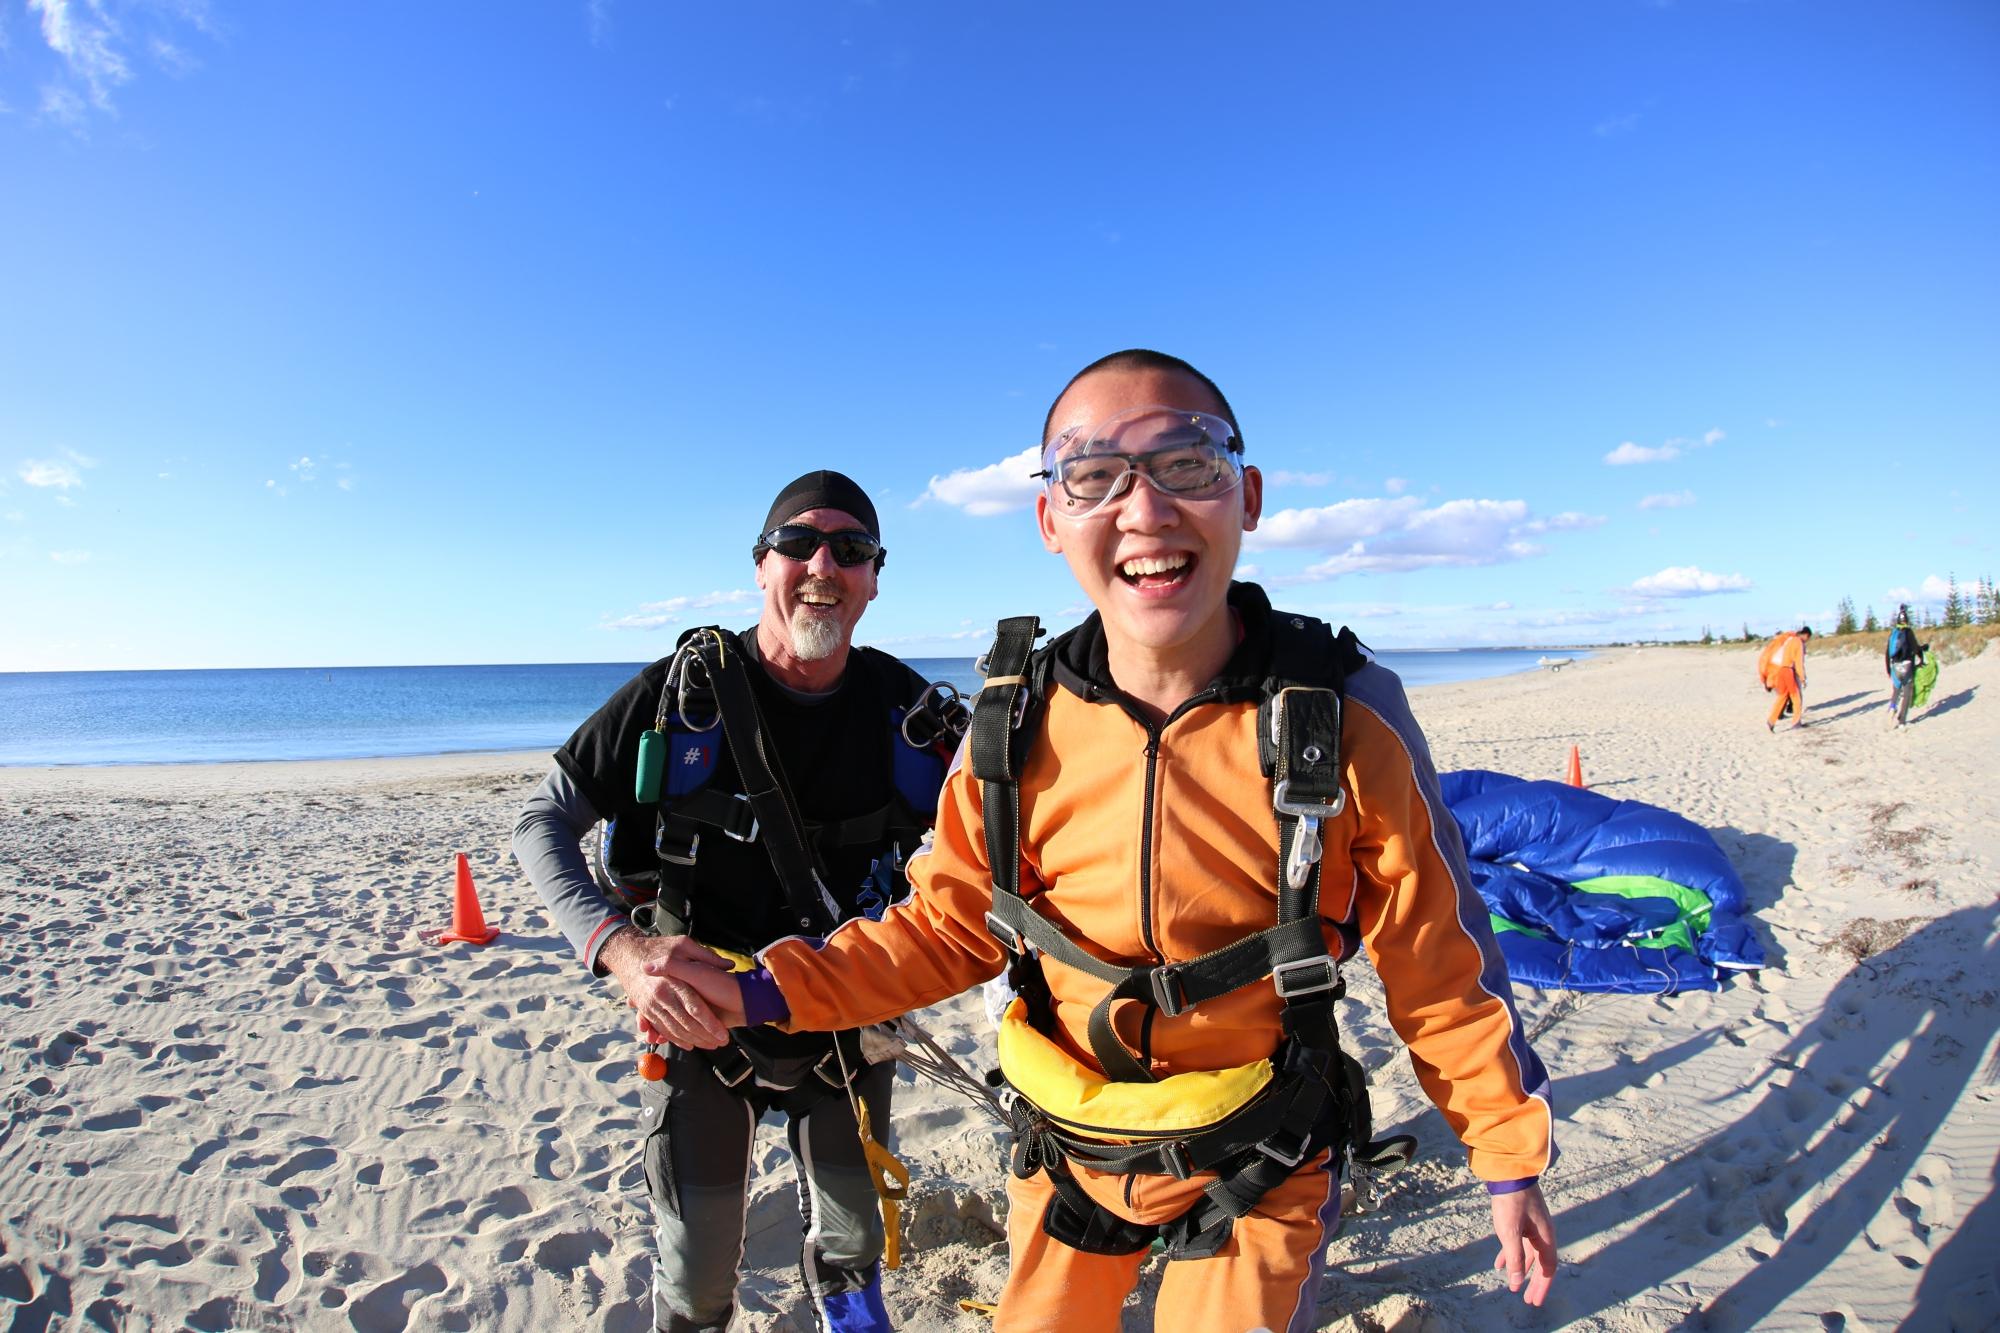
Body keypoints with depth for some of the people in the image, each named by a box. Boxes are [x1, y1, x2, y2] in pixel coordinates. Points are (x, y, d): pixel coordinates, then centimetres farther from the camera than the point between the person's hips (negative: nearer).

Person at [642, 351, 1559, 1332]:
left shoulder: (1348, 719, -19)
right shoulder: (1014, 730, -15)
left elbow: (1438, 966, -7)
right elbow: (948, 928, -4)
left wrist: (1509, 1155, 1)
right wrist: (769, 992, -14)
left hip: (1256, 1170, -2)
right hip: (1065, 1151, 3)